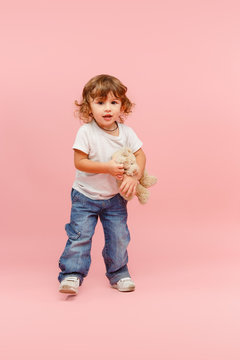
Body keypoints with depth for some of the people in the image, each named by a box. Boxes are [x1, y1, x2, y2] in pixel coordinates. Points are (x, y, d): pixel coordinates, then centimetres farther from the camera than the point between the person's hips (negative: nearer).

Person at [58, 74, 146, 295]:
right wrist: (107, 168, -26)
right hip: (85, 196, -3)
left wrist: (134, 177, -18)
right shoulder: (86, 132, -16)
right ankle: (72, 274, 8)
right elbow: (79, 162, -19)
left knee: (118, 237, 7)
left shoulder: (127, 132, -6)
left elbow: (140, 155, -1)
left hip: (115, 197, 3)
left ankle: (118, 273, 26)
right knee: (79, 235, -6)